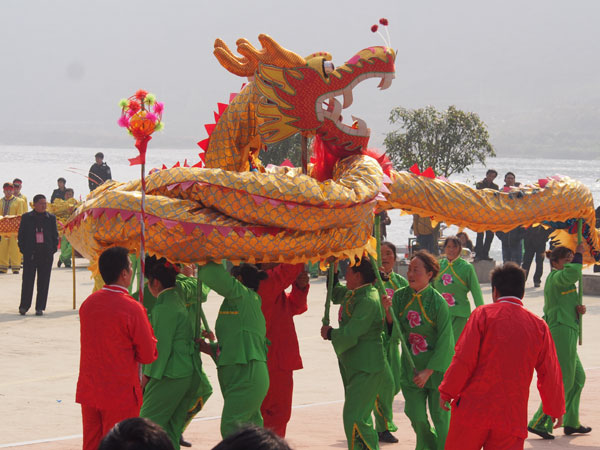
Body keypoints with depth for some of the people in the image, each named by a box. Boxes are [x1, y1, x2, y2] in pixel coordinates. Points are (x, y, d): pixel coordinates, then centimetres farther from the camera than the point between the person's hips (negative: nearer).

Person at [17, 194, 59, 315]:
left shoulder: (51, 218, 10)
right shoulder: (26, 217, 6)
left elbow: (55, 235, 12)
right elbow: (21, 235, 6)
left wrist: (53, 249, 1)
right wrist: (23, 249, -4)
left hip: (46, 254, 1)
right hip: (30, 254, -1)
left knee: (43, 281, 2)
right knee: (27, 280, 1)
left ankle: (39, 308, 8)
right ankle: (24, 306, 9)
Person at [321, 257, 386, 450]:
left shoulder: (368, 301, -21)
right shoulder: (353, 294, 9)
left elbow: (350, 334, -25)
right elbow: (336, 294, 31)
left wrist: (330, 333, -6)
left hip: (366, 369, -11)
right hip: (353, 366, 11)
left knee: (354, 419, -15)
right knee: (360, 417, 19)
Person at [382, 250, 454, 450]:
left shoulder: (438, 302, -15)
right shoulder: (400, 297, -1)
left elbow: (445, 341, -13)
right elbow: (395, 334, -2)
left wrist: (428, 371, -16)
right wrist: (388, 313, -20)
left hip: (437, 367, -4)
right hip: (411, 366, 4)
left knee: (440, 417, 1)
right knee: (417, 418, 4)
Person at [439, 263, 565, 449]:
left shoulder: (483, 314, -2)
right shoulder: (538, 326, 6)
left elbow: (464, 359, -7)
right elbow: (549, 373, 11)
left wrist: (447, 391, 3)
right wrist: (556, 410, 23)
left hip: (473, 408, -2)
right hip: (512, 417, 2)